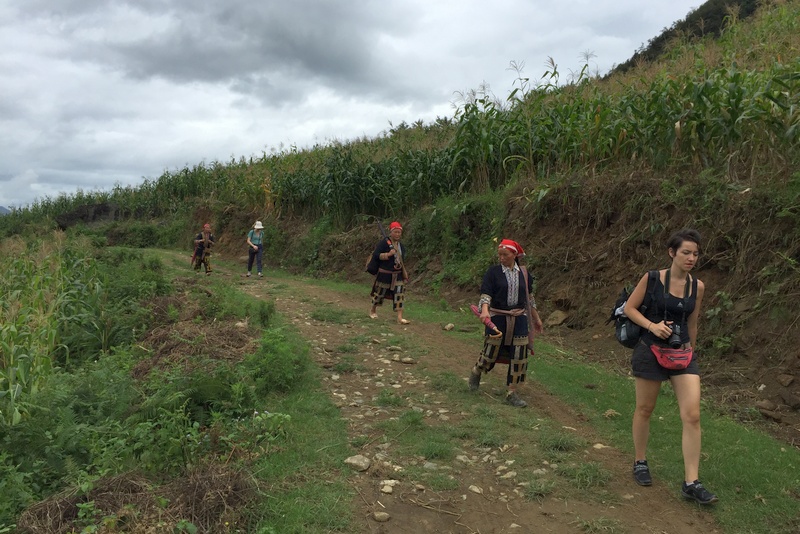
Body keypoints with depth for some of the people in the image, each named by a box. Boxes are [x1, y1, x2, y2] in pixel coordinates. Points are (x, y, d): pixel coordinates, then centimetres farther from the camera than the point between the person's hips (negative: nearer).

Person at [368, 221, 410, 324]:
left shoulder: (401, 246, 9)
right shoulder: (383, 243, -11)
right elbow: (376, 255, -17)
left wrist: (404, 273, 14)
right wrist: (388, 254, -28)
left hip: (398, 274, 5)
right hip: (385, 273, -5)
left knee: (399, 295, -4)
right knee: (380, 292, 9)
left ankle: (400, 317, -5)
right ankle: (373, 310, 35)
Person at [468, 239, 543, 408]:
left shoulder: (523, 273, 5)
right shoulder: (493, 272, -6)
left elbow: (529, 298, 15)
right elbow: (485, 294, -15)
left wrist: (536, 318, 20)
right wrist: (484, 310, -34)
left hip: (519, 319, 3)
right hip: (497, 318, -3)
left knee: (519, 356, 0)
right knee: (491, 351, 3)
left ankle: (512, 393, 12)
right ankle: (476, 372, 36)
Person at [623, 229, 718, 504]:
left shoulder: (697, 286, 2)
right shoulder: (652, 278, -9)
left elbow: (692, 324, 13)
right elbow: (629, 308, -3)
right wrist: (652, 326, -18)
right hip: (650, 350, -3)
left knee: (692, 415, -7)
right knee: (645, 409, 10)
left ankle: (691, 482, 0)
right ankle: (640, 462, 31)